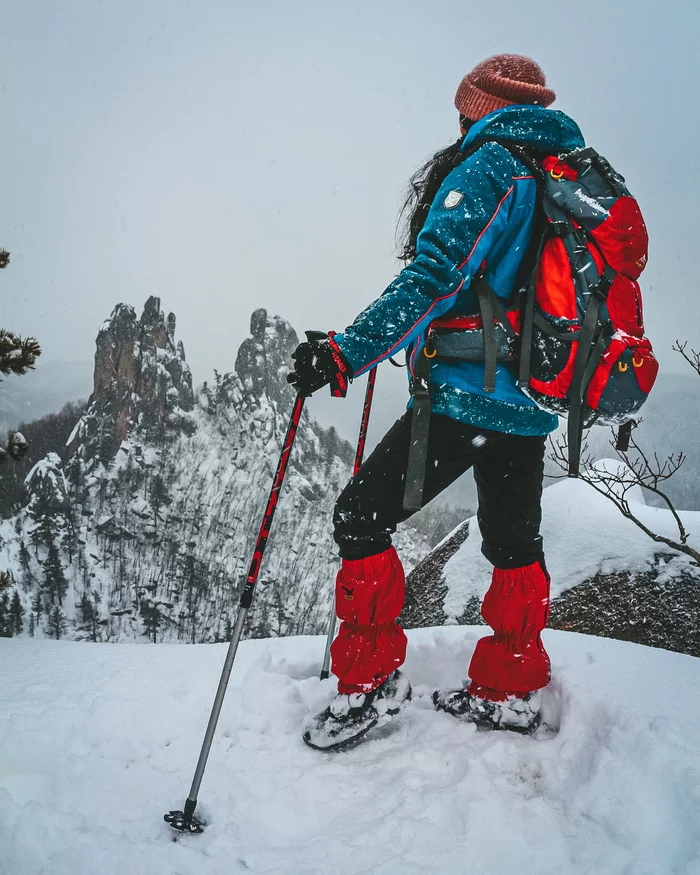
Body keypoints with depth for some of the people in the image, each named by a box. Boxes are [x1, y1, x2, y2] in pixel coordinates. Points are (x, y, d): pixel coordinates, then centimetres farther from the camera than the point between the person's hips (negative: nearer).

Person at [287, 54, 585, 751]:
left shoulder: (485, 167, -9)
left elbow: (434, 278, -21)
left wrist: (346, 354, -23)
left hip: (466, 393, -9)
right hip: (534, 401, 9)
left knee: (360, 518, -2)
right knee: (515, 543, 16)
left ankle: (371, 681, 5)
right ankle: (512, 692, 27)